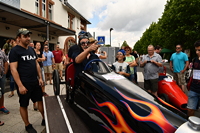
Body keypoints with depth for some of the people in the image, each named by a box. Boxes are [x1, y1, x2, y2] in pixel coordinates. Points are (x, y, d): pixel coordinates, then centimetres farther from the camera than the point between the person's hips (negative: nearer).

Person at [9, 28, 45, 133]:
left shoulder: (31, 49, 10)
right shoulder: (15, 51, -10)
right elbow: (13, 69, -15)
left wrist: (40, 78, 9)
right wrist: (20, 85, -19)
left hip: (35, 82, 7)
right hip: (24, 84, -6)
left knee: (41, 100, 12)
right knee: (23, 105, 9)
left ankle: (44, 120, 29)